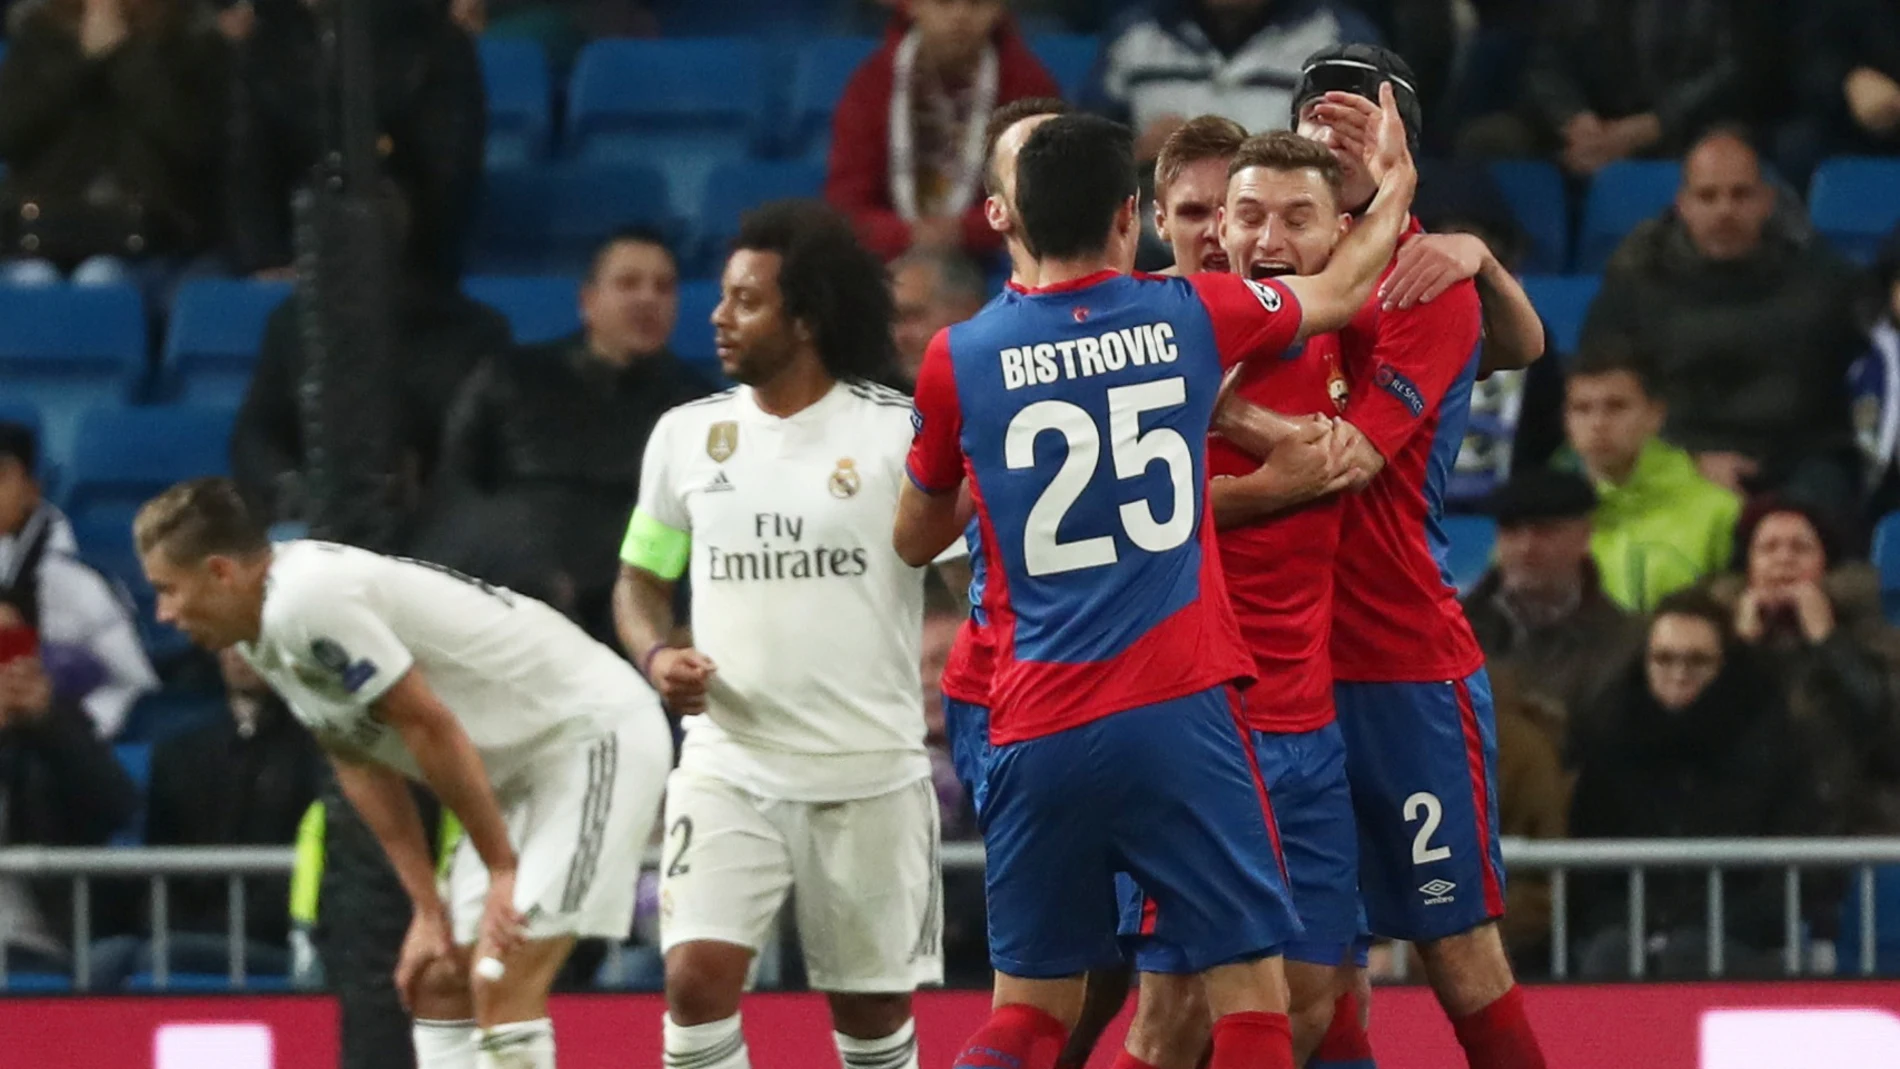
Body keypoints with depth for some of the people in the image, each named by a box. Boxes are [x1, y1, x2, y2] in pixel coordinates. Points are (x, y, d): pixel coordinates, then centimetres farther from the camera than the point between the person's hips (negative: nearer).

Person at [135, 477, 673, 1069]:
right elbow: (363, 765, 11)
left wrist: (502, 869, -13)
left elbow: (430, 727, -21)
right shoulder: (259, 631, 7)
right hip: (520, 766, 10)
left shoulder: (306, 603, -24)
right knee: (440, 984, 9)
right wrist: (430, 909, 6)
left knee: (501, 985, -18)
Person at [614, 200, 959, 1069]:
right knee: (697, 976, -15)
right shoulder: (686, 436, 5)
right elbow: (641, 579, 16)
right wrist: (657, 654, -5)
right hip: (728, 763, 2)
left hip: (870, 775, -2)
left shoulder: (900, 432, -6)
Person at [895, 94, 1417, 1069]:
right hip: (1177, 716, -2)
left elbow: (915, 540, 18)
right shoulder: (1187, 318, 2)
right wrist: (1396, 185, 41)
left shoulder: (958, 361, 2)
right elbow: (1339, 293, 23)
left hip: (1034, 731, 2)